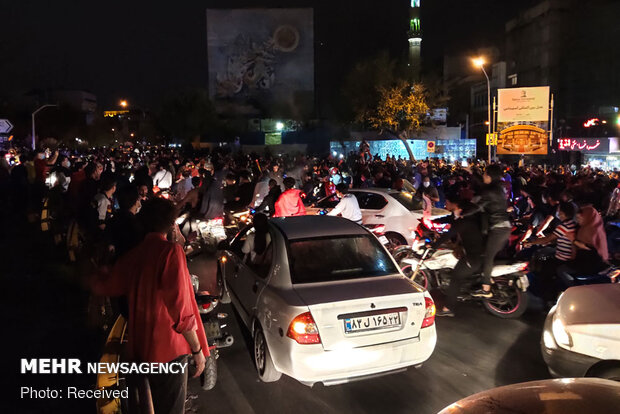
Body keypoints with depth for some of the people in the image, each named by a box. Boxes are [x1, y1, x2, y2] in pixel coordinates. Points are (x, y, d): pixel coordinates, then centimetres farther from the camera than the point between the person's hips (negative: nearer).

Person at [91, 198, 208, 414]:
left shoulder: (133, 254, 1)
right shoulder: (171, 251, -18)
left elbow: (104, 285, 16)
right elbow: (181, 309, -21)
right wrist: (197, 349, -12)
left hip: (139, 347, 7)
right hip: (168, 348, -7)